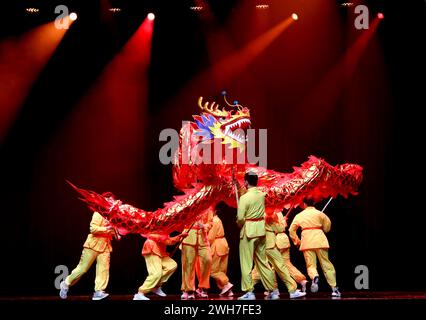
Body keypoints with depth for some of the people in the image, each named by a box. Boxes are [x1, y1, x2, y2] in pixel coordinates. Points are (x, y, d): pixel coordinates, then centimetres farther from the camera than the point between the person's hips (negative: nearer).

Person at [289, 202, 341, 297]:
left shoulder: (299, 215, 13)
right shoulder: (318, 213, 8)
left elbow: (291, 230, 12)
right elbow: (327, 226, 12)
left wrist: (297, 241, 23)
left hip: (306, 240, 0)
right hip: (319, 238, 0)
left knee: (310, 264, 2)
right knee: (325, 263, 5)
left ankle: (314, 277, -33)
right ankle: (334, 288, 3)